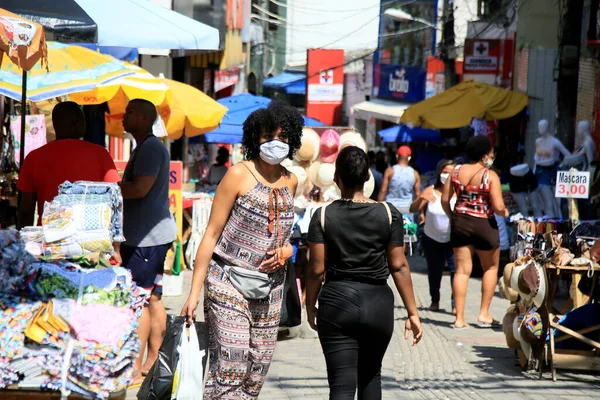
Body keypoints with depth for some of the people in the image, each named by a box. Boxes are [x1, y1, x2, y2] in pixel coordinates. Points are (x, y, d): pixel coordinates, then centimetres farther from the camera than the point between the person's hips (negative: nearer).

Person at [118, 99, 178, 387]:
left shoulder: (150, 148, -14)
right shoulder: (148, 147, 19)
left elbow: (139, 189, -23)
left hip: (146, 236, -11)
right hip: (154, 234, 11)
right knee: (152, 298, 12)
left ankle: (135, 370, -11)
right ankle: (153, 361, 17)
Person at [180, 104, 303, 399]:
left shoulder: (290, 181, 10)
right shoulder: (239, 175, -7)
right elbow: (212, 234, -7)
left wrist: (286, 250, 0)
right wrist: (194, 292, -12)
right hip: (228, 282, -6)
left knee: (257, 370, 5)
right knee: (230, 366, -15)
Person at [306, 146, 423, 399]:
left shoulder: (323, 216, -5)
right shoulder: (389, 215, -2)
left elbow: (317, 269, -5)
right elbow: (398, 266, -2)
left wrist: (310, 307, 9)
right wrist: (412, 312, 3)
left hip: (337, 302, -2)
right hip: (378, 304, 2)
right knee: (371, 374, 23)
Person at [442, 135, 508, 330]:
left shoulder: (457, 171, 1)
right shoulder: (490, 176, -13)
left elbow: (445, 199, 2)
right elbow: (498, 207, -17)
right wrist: (505, 212, 4)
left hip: (460, 223, 4)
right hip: (484, 225, -4)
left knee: (462, 270, 7)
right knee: (491, 268, 16)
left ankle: (459, 318, 3)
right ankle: (484, 314, 13)